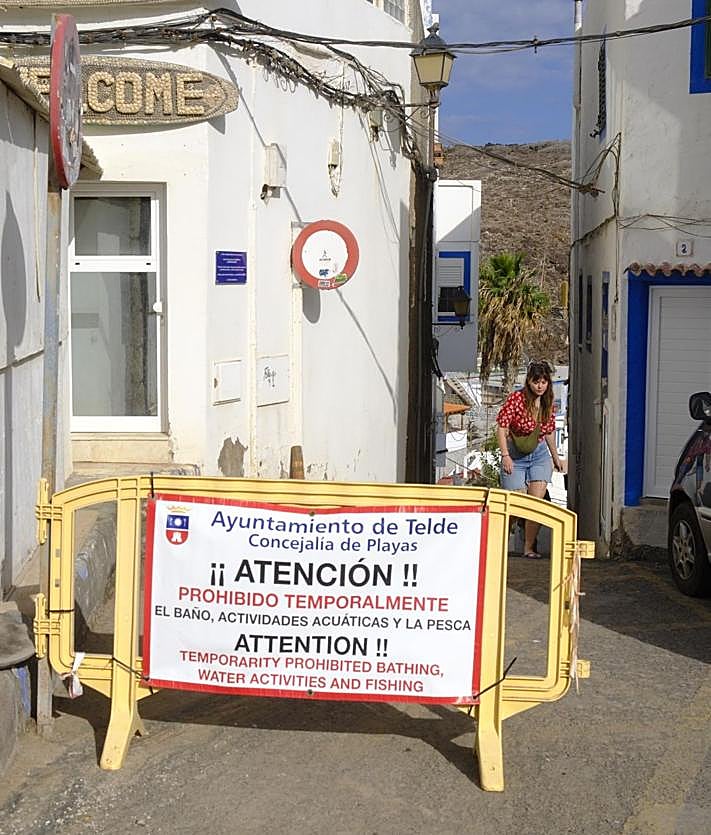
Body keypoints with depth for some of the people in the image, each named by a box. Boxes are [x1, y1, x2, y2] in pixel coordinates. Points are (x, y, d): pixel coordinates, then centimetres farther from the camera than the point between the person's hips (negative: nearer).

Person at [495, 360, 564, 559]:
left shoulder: (548, 404, 1)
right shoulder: (516, 399, -14)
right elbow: (501, 427, -13)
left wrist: (555, 457, 21)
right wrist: (505, 456, -18)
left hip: (540, 455, 4)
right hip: (515, 456, -4)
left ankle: (529, 548, 2)